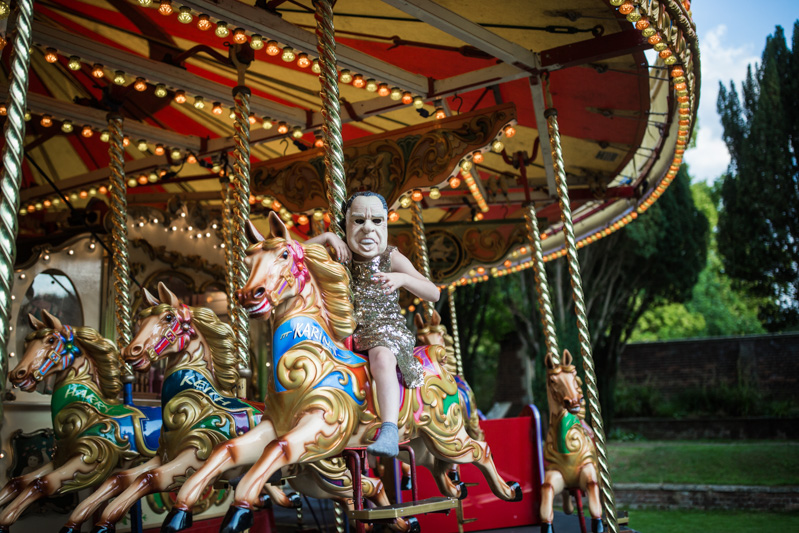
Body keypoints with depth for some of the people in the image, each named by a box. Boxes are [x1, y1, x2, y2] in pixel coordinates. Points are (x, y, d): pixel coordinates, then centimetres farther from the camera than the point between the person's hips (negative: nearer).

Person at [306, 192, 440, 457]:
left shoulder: (392, 258, 0)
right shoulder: (341, 256, 7)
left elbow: (434, 294, -5)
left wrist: (403, 279, -23)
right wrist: (326, 237, -11)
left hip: (388, 328, -4)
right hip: (347, 333, 4)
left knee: (381, 356, -36)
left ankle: (389, 434, -44)